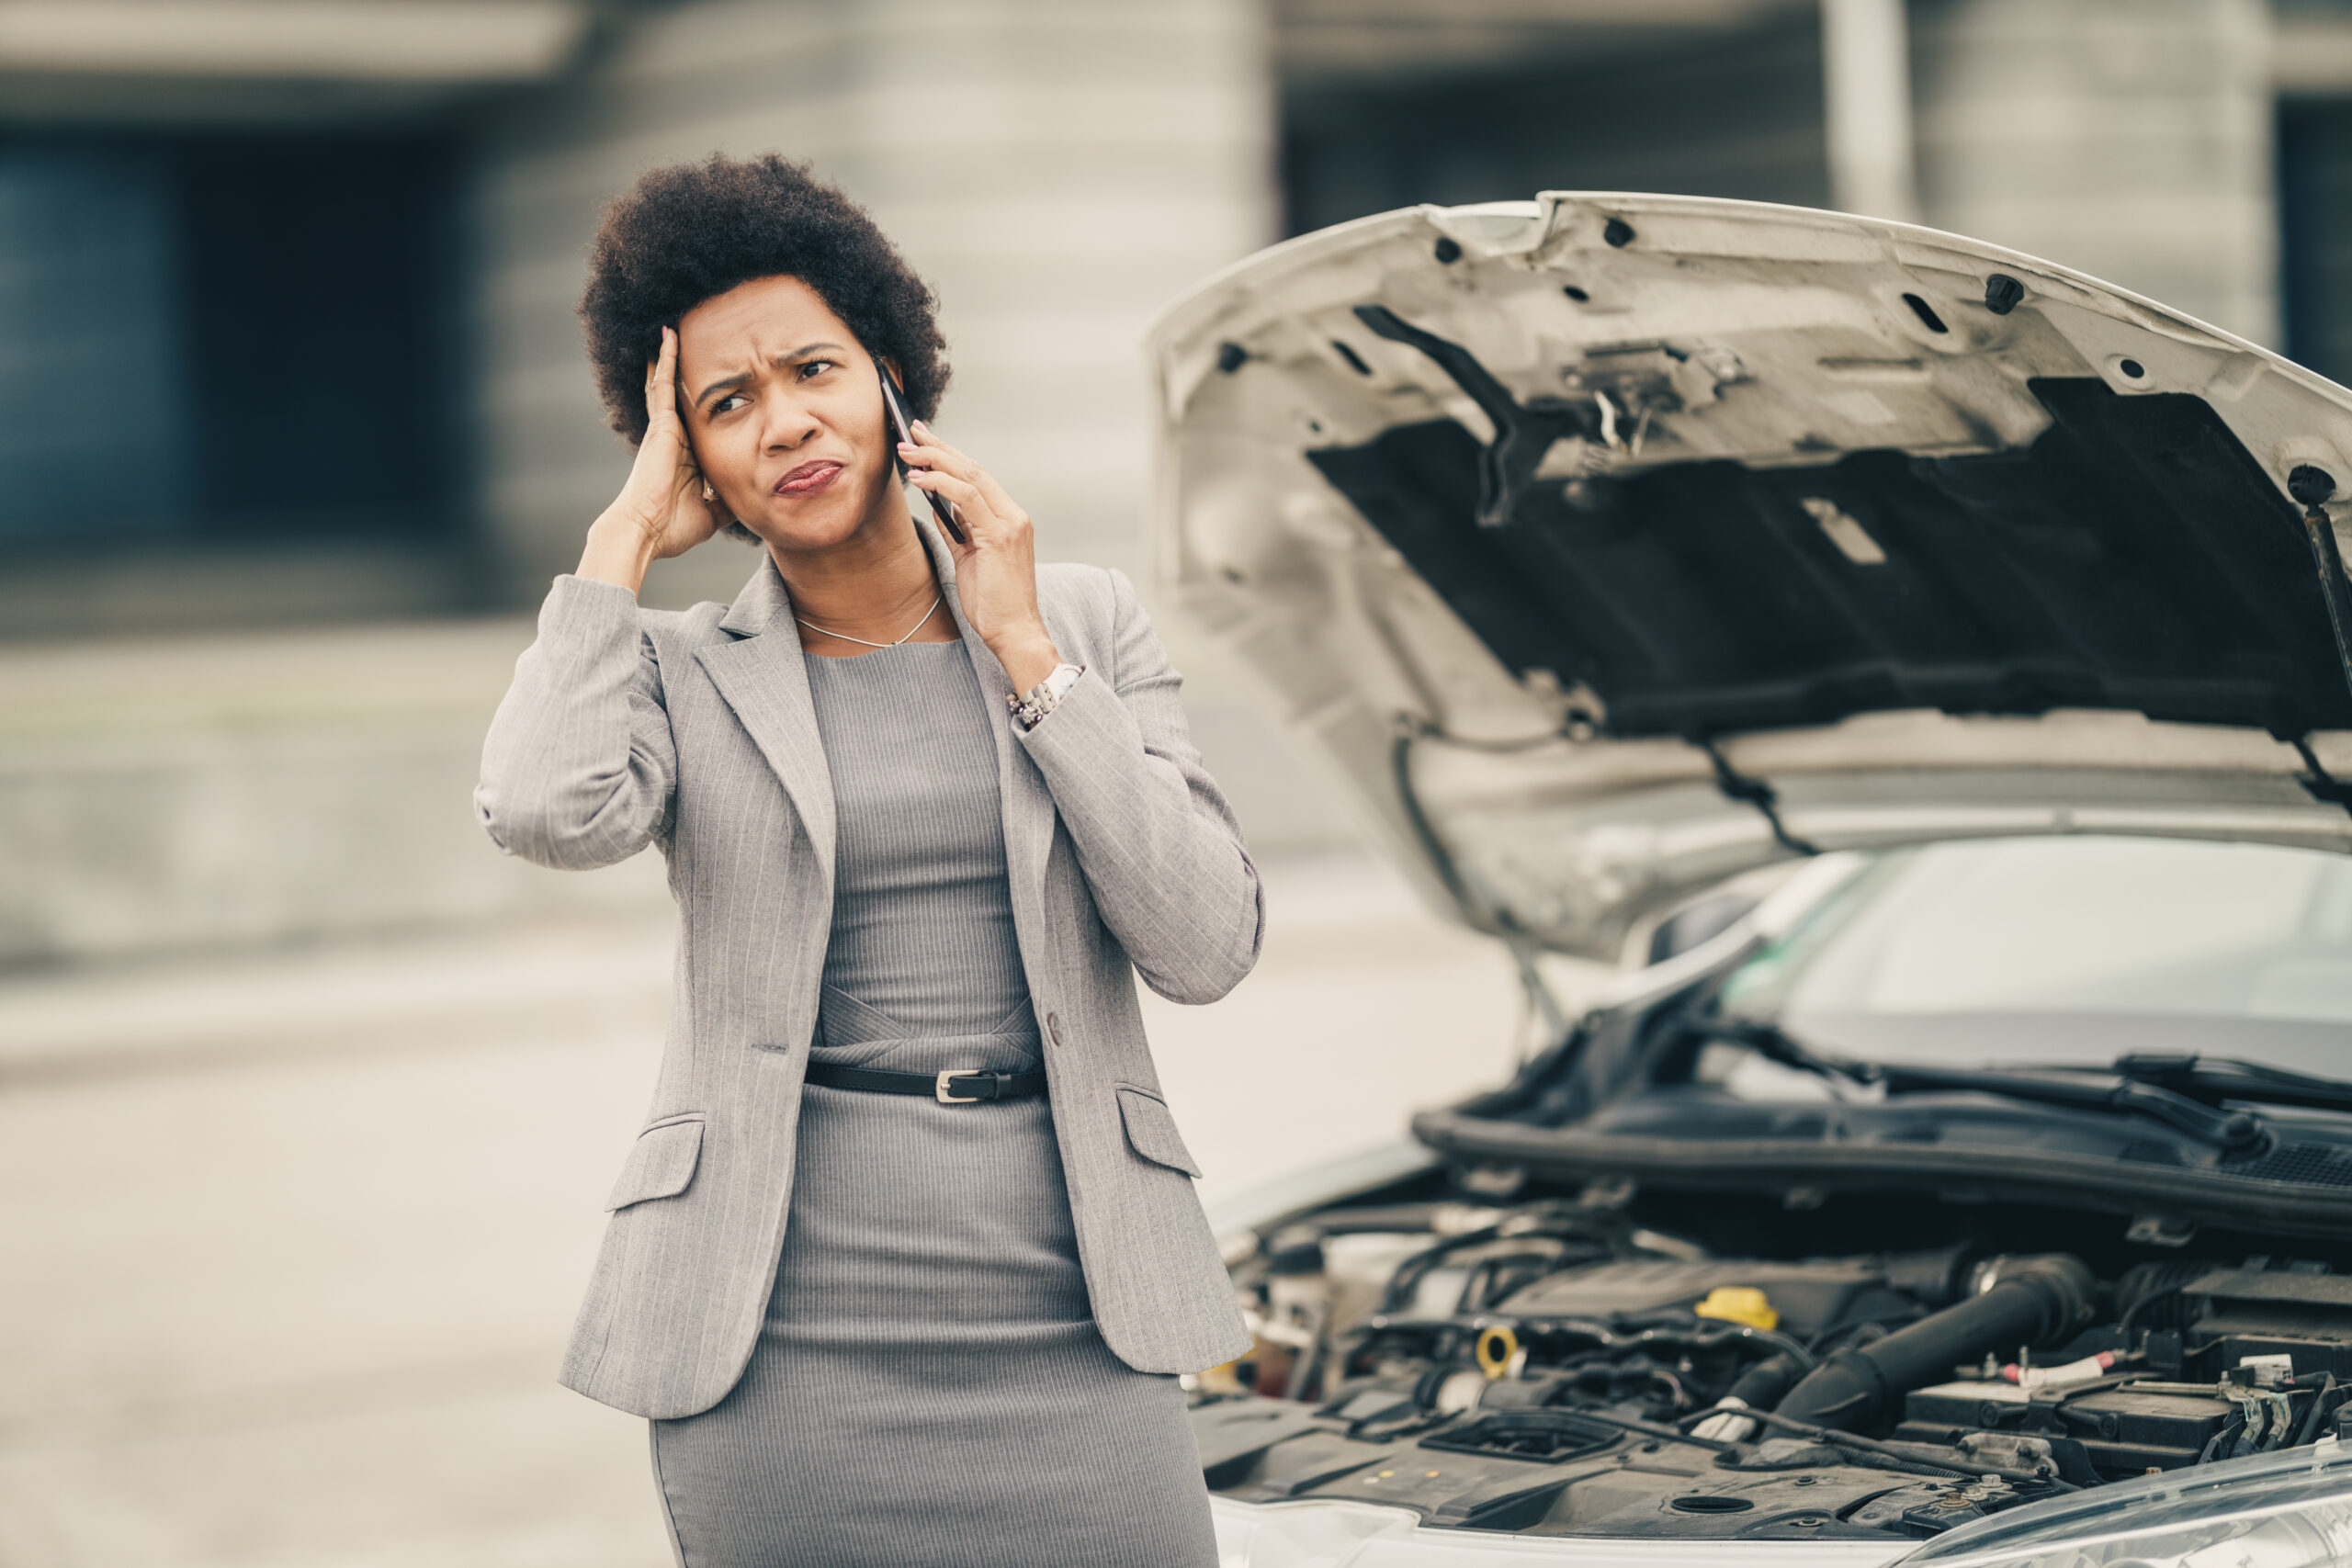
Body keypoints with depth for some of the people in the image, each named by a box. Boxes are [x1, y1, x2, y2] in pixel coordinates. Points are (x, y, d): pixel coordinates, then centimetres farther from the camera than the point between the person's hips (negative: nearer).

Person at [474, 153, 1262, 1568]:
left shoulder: (1085, 621, 9)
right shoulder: (684, 676, 6)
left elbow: (1208, 946, -2)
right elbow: (546, 812, -18)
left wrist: (1022, 647, -3)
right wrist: (626, 535, -4)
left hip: (1070, 1326, 1)